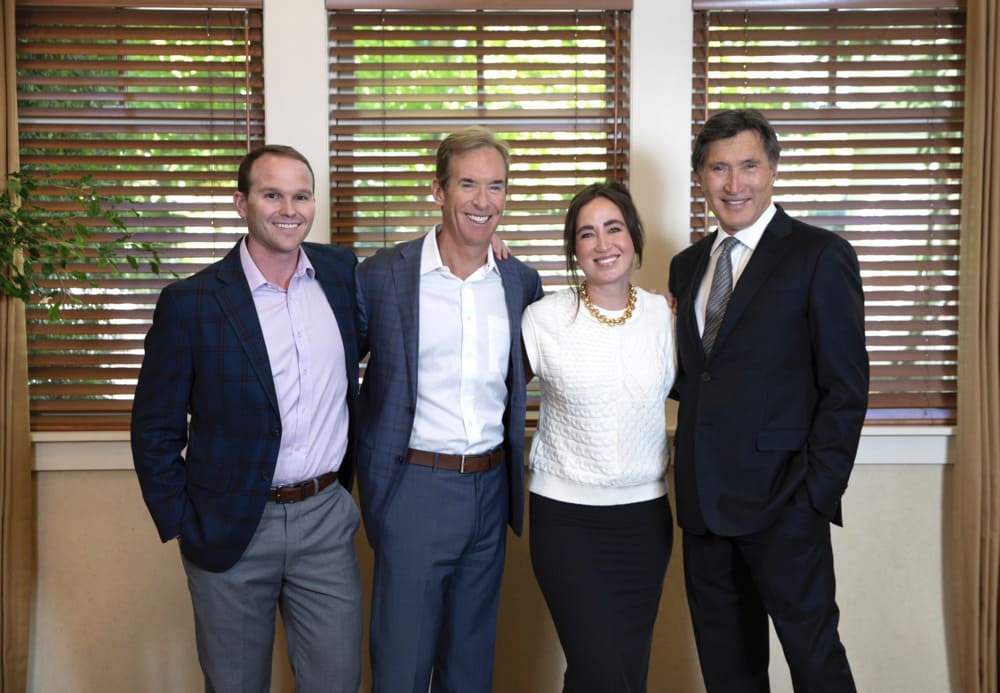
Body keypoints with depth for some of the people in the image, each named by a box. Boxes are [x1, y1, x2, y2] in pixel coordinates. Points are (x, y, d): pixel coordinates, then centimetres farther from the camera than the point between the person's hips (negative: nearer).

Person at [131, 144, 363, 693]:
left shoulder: (342, 273, 0)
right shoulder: (189, 303, -10)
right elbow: (154, 430, -3)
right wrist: (179, 524, -3)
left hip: (326, 518, 3)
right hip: (230, 528, -2)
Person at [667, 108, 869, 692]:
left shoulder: (820, 256, -6)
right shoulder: (688, 265, 13)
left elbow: (847, 386, -9)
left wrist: (817, 492, -14)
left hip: (783, 498, -6)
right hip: (705, 501, 6)